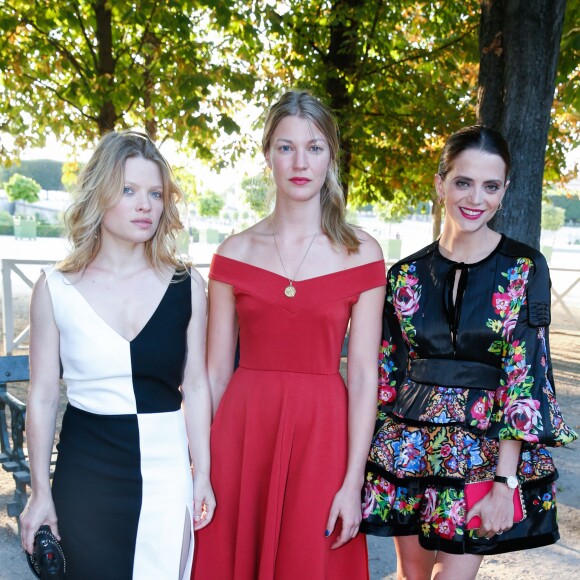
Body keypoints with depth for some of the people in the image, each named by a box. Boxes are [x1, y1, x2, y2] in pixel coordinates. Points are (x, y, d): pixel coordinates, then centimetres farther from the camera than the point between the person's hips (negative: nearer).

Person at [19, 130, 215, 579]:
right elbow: (43, 396, 0)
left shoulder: (186, 286, -1)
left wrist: (202, 475, 3)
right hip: (85, 470, 0)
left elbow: (195, 386, 3)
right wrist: (41, 490, 3)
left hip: (166, 468, 1)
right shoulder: (56, 290, -3)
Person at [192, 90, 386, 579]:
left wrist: (353, 482, -8)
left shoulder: (360, 253, -1)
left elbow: (363, 375, -4)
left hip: (321, 433, -1)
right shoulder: (236, 252, 3)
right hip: (241, 429, 1)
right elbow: (216, 370, 4)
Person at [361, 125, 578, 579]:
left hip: (487, 448, -2)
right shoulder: (406, 274, 1)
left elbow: (526, 378, -11)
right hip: (408, 445, 3)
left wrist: (505, 482, -16)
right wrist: (371, 455, 6)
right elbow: (386, 373, 7)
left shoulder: (525, 269, -7)